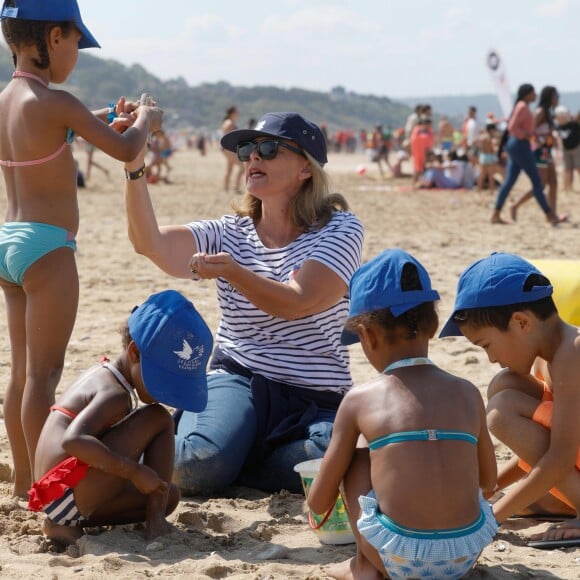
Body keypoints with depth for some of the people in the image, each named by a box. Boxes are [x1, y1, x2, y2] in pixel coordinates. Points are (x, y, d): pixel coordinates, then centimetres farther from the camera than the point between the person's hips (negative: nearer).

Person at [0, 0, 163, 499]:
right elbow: (125, 150, -13)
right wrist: (145, 120, 7)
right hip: (46, 250, -8)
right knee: (44, 373, -3)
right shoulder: (54, 103, -15)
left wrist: (106, 119, 25)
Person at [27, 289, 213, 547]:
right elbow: (73, 441, -32)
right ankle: (155, 523, -7)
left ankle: (66, 524, 9)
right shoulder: (114, 394, -16)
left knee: (169, 495, 22)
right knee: (158, 419, -8)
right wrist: (135, 471, -26)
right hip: (68, 493, -10)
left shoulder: (101, 375, 14)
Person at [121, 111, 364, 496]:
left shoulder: (339, 229, -3)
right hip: (239, 380, 1)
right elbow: (151, 243, -11)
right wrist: (134, 166, -22)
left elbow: (296, 302, -18)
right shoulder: (229, 234, 7)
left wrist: (232, 271, -34)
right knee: (196, 466, -29)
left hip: (316, 401, -1)